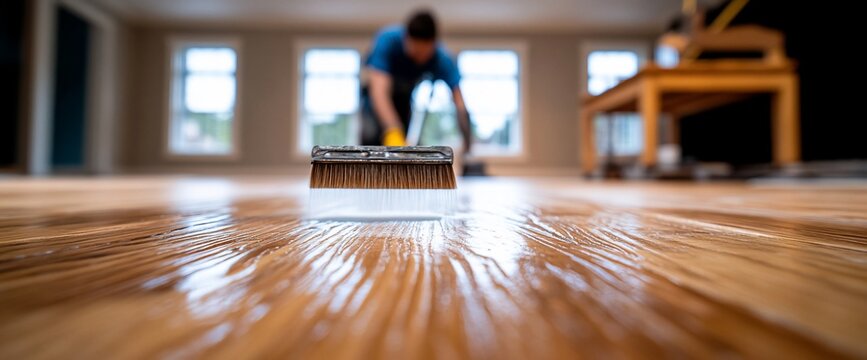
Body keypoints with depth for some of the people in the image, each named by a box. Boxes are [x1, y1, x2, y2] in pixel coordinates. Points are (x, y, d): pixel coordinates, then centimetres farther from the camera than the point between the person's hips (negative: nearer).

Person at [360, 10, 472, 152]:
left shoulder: (441, 58, -31)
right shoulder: (387, 40, -38)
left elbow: (459, 104, -37)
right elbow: (379, 92, -49)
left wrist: (467, 142, -50)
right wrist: (393, 133, -63)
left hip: (404, 95, 3)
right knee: (372, 133, -26)